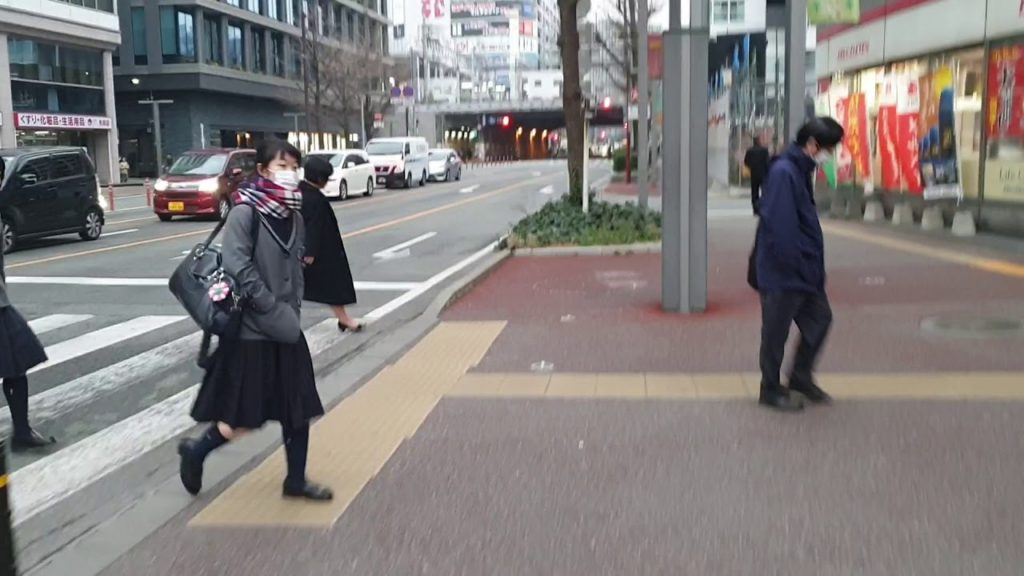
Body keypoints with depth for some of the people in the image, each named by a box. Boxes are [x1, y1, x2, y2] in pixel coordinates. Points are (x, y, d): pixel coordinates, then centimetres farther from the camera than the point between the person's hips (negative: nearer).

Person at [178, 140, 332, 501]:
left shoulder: (293, 216, 8)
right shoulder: (246, 211, -13)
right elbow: (236, 265, -20)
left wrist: (293, 311, 4)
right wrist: (273, 311, -19)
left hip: (287, 330, 7)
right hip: (251, 330, -7)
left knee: (299, 409, 10)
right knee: (244, 418, 1)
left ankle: (296, 480, 25)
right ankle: (195, 450, 28)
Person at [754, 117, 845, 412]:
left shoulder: (802, 171, 12)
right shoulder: (783, 172, -19)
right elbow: (779, 226, -25)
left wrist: (814, 267, 16)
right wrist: (795, 264, -22)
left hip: (805, 271, 10)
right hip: (782, 273, -10)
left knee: (820, 317, 16)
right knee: (776, 330, 4)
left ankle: (801, 377, 31)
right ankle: (771, 389, 19)